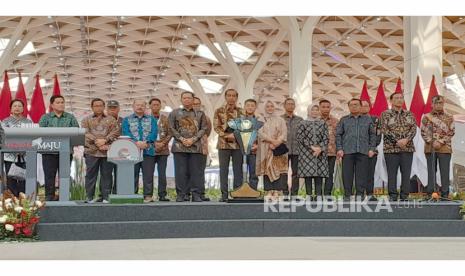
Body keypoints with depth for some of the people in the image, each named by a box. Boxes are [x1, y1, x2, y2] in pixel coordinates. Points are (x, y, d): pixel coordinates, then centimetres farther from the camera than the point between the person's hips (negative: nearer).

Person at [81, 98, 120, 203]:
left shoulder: (111, 120, 13)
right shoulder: (86, 120, 12)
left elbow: (115, 132, 1)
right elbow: (85, 133, -2)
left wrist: (105, 140, -13)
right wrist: (96, 141, -14)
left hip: (107, 151, 1)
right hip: (91, 151, 0)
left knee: (107, 175, 3)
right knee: (90, 175, 2)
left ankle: (106, 196, 8)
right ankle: (89, 197, 7)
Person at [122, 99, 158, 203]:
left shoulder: (151, 119, 14)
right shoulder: (127, 120, 13)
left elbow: (154, 132, 0)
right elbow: (126, 133, -2)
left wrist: (146, 142, -17)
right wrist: (136, 142, -18)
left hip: (148, 150, 0)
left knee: (148, 175, -2)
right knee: (133, 175, 0)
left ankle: (148, 195, 2)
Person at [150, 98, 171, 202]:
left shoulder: (165, 119, 10)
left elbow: (170, 134, 7)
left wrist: (163, 143, -9)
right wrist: (154, 143, -11)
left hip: (163, 150, 1)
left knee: (162, 174, -1)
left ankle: (162, 195, 3)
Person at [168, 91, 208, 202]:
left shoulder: (200, 114, 10)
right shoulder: (175, 113, 10)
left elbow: (203, 128, 5)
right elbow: (171, 128, 5)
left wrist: (193, 139, -8)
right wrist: (181, 139, -8)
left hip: (195, 146, 0)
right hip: (179, 146, 0)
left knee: (196, 171, -1)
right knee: (181, 171, -1)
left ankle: (196, 194, 4)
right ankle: (181, 194, 5)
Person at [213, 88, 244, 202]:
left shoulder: (241, 111, 8)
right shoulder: (219, 111, 4)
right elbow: (216, 127, -2)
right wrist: (227, 135, -14)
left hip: (238, 144, 1)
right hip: (224, 144, -1)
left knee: (238, 169, 2)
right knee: (224, 169, 0)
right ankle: (224, 194, 3)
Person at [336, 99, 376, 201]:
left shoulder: (367, 120, 14)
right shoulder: (344, 120, 12)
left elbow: (372, 135, 13)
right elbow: (338, 135, 8)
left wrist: (371, 149, 4)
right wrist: (339, 149, -2)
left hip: (363, 151, 1)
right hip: (347, 151, 0)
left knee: (361, 174, 0)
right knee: (347, 174, -2)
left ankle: (360, 195, 5)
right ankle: (347, 195, 4)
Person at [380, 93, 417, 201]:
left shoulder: (409, 114, 12)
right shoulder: (385, 114, 3)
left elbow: (414, 128, 1)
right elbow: (384, 130, -7)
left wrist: (406, 139, -17)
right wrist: (397, 141, -17)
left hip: (408, 148, 3)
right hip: (391, 148, -3)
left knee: (406, 173, 2)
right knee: (392, 173, -1)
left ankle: (405, 196, 7)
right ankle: (393, 196, 3)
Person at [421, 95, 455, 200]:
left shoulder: (449, 118, 8)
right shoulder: (426, 117, 9)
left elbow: (451, 132, 0)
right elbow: (423, 132, 3)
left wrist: (441, 142, -13)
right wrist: (432, 142, -12)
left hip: (445, 148, 0)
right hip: (430, 148, 0)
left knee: (445, 171, -1)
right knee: (431, 171, 3)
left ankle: (445, 194, 3)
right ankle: (430, 193, 7)